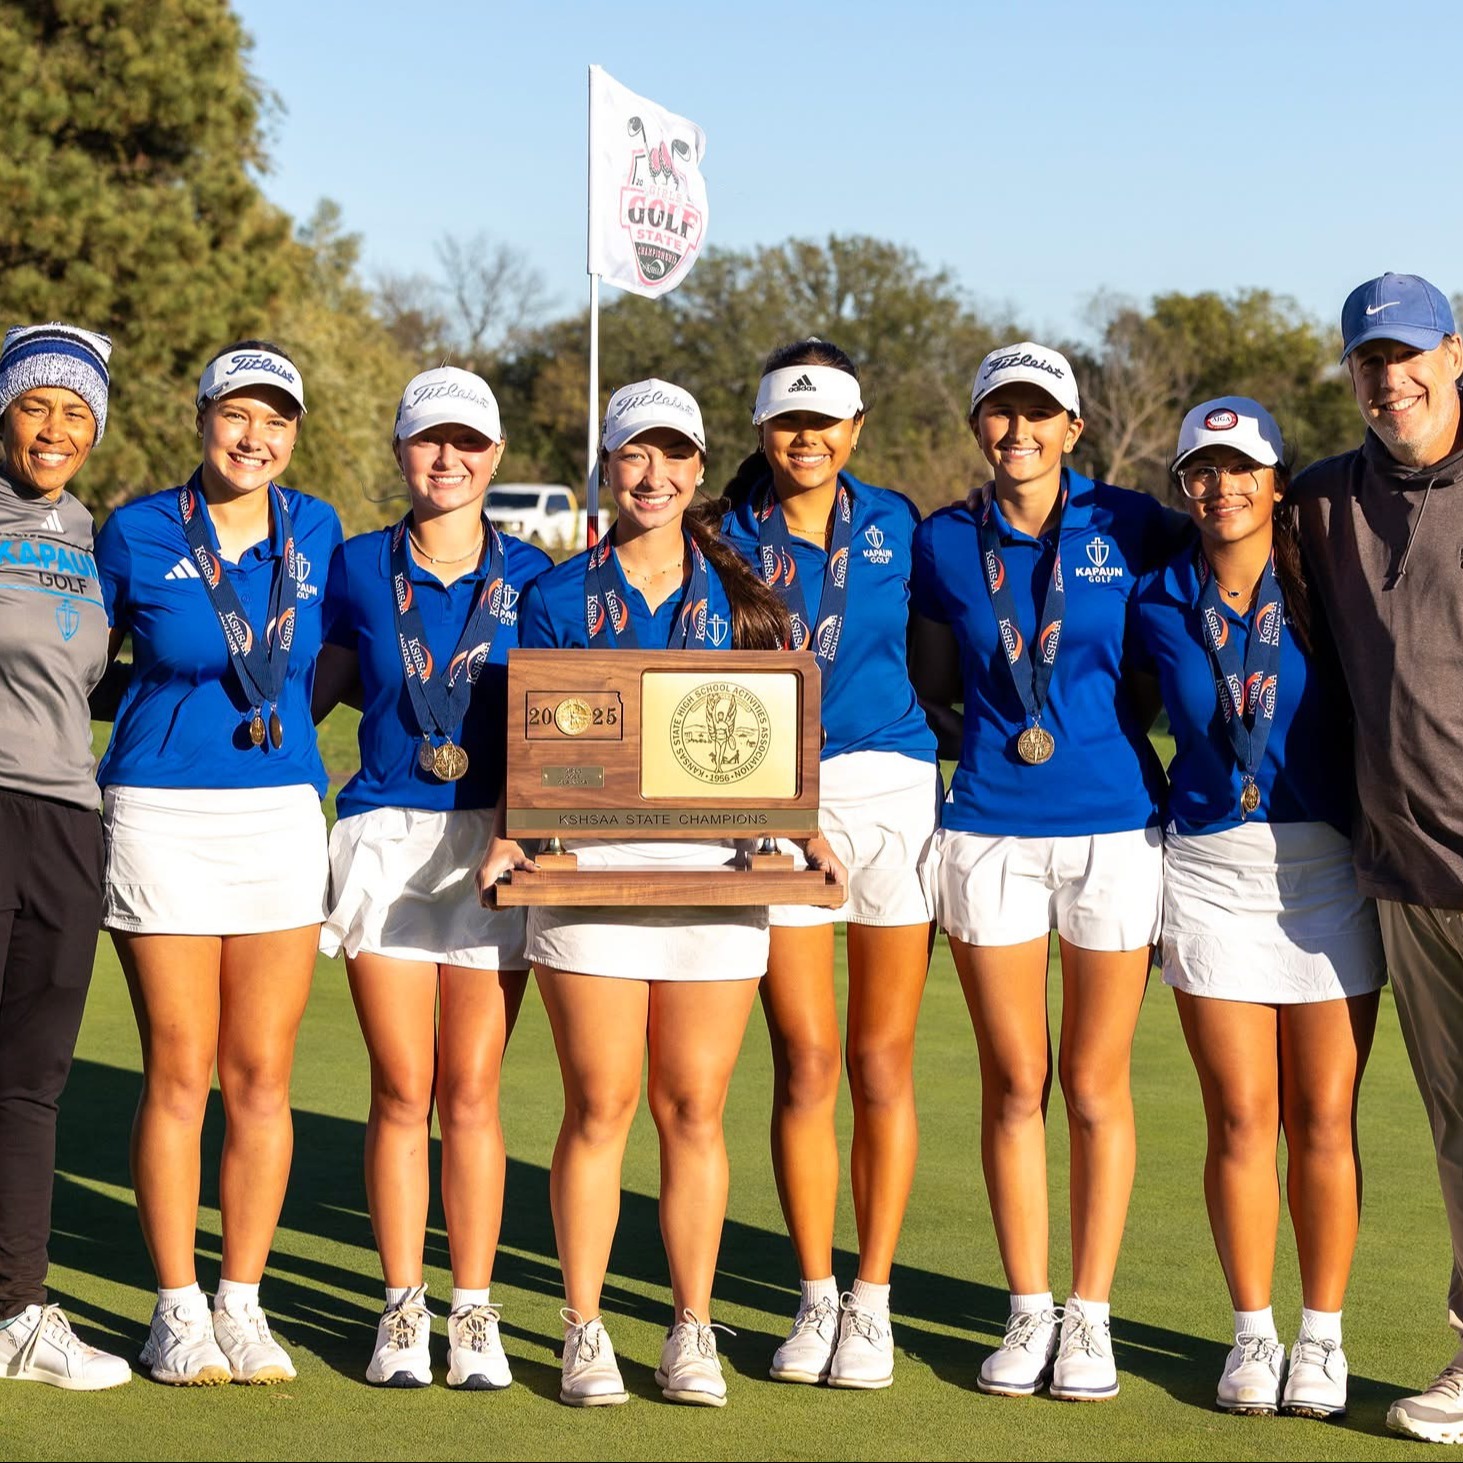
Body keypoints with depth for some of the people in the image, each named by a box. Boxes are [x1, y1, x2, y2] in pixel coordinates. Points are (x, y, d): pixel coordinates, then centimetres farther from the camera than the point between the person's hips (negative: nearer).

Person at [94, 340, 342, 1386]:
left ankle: (243, 1302, 15)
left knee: (262, 1075, 4)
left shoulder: (317, 534, 5)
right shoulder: (138, 534, -3)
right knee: (179, 1073, 0)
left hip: (282, 817, 3)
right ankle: (178, 1310, 10)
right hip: (162, 818, -3)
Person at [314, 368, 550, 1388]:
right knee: (402, 1090, 0)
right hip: (387, 838, 0)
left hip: (495, 844, 0)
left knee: (472, 1092, 0)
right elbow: (318, 684, 20)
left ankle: (475, 1314, 9)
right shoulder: (360, 568, 7)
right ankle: (402, 1311, 11)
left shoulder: (531, 575, 5)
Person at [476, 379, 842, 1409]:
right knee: (600, 1106, 0)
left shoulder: (739, 594, 11)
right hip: (589, 868, -1)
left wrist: (806, 828, -6)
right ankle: (585, 1332, 9)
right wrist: (509, 835, -8)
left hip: (717, 869, 1)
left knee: (694, 1109, 4)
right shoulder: (559, 596, 9)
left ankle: (693, 1333, 12)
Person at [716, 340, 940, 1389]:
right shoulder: (730, 537, 6)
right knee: (805, 1064, -1)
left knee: (881, 1064, 4)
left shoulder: (896, 526, 9)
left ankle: (872, 1301, 13)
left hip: (891, 790, 1)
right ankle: (816, 1297, 12)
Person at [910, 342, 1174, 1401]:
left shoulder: (1132, 527, 1)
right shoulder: (943, 543, 6)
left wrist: (1101, 728, 0)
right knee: (1014, 1084, 5)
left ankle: (1091, 1315, 15)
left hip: (1116, 827, -1)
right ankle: (1028, 1311, 16)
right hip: (989, 831, 1)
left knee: (1096, 1084, 4)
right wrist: (989, 740, 5)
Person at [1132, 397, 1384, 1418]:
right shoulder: (1160, 604, 4)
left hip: (1328, 869, -1)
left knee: (1322, 1118, 1)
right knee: (1241, 1118, 1)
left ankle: (1323, 1338, 13)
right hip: (1209, 871, 1)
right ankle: (1254, 1334, 14)